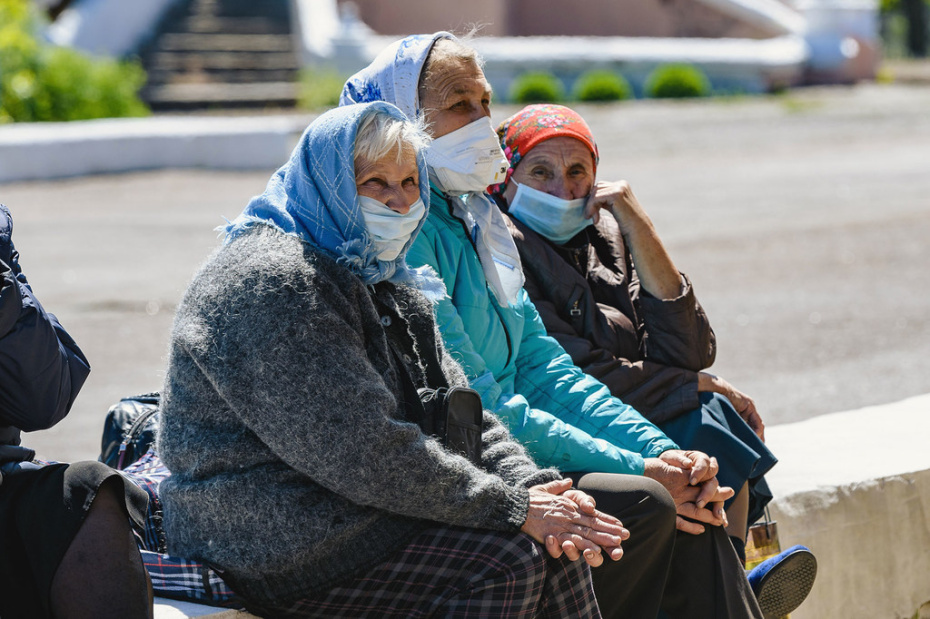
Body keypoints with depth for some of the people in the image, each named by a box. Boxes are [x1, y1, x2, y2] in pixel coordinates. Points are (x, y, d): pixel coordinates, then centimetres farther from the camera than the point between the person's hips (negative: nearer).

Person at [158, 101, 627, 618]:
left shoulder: (386, 287, 16)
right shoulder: (273, 284, -18)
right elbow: (365, 454, -24)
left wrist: (535, 489, -9)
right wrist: (513, 508, -20)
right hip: (271, 547, -9)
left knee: (555, 544, -5)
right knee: (505, 562, -22)